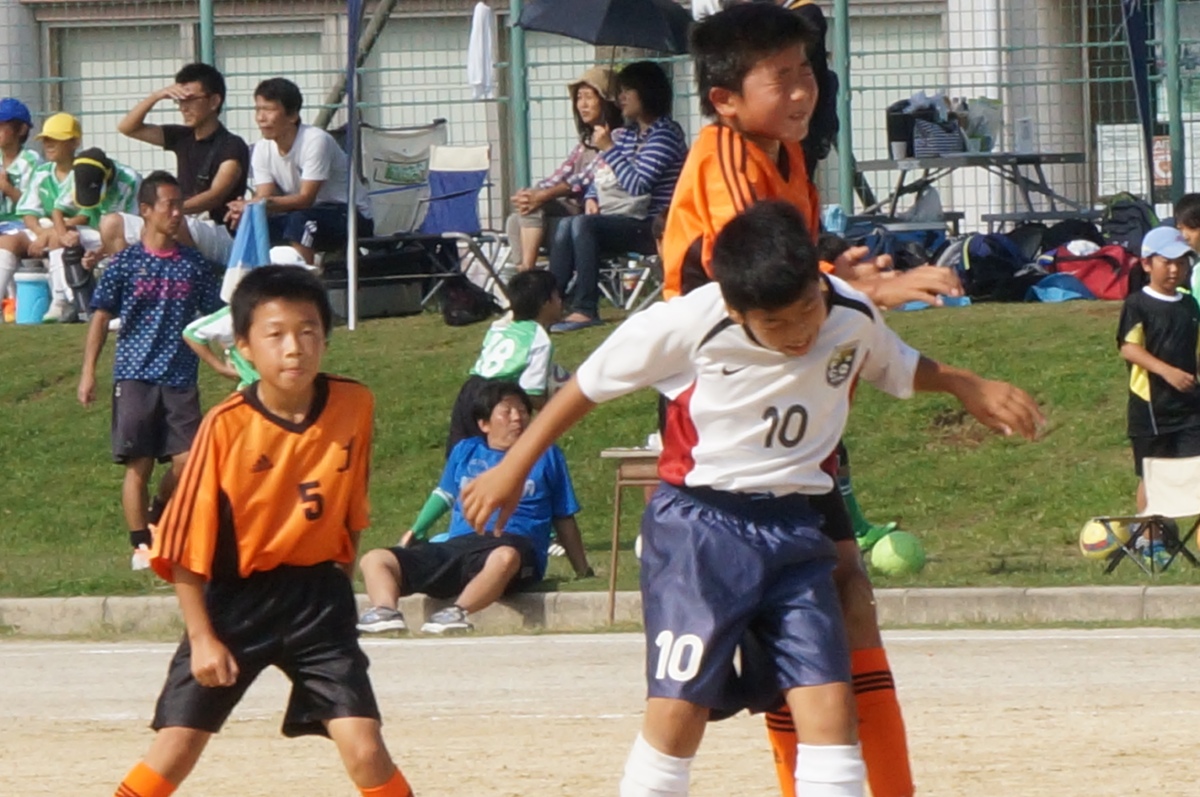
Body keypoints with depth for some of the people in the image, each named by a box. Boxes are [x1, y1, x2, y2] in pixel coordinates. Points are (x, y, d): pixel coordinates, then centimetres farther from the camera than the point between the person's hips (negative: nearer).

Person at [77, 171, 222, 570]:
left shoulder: (193, 265, 8)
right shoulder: (125, 264, 0)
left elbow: (214, 316, 13)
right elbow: (101, 316, 1)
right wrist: (88, 371, -4)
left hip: (181, 379, 3)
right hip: (135, 376, -3)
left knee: (188, 462, -6)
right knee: (138, 466, -2)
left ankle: (158, 519, 19)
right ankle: (142, 544, 7)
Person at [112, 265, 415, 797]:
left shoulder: (355, 407, -7)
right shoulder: (226, 427, -15)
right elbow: (186, 544, -11)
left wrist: (341, 571, 12)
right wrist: (201, 636, -13)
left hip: (317, 598, 2)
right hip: (234, 598, -1)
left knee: (365, 752, -9)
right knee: (173, 753, -2)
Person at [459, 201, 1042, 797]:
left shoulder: (854, 318, -4)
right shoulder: (689, 325, -16)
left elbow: (900, 368, 21)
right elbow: (590, 384, -2)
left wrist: (967, 386, 3)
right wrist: (513, 468, 2)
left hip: (795, 531, 3)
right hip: (698, 526, -3)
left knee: (829, 704, -10)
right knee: (678, 710, -10)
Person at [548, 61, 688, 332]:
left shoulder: (665, 134, -10)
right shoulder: (629, 134, 17)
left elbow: (638, 185, -19)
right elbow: (601, 177, 27)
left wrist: (609, 149, -16)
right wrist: (592, 198, 5)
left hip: (652, 228, -8)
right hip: (627, 224, 8)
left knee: (583, 225, -28)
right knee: (567, 226, -15)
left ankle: (585, 310, -32)